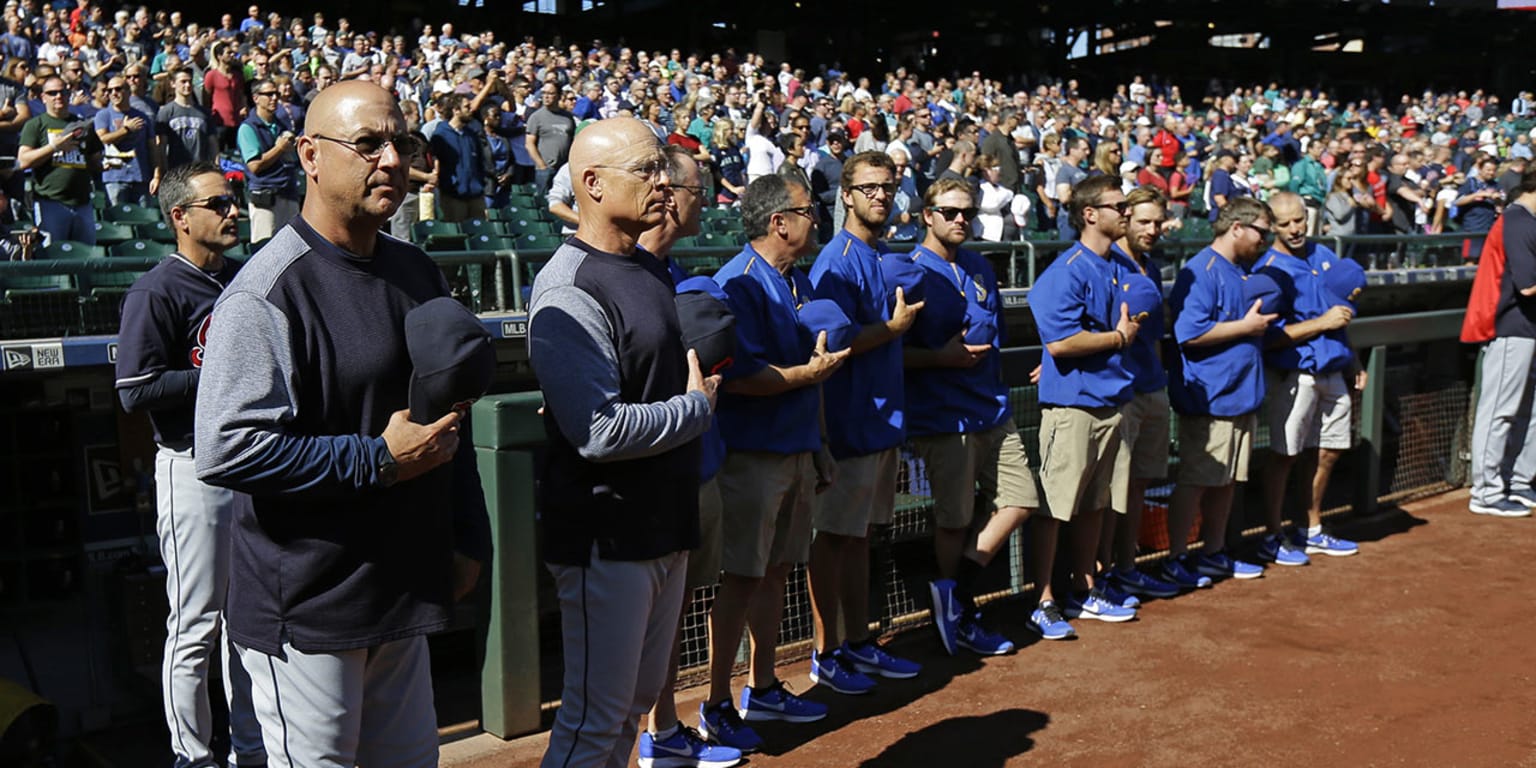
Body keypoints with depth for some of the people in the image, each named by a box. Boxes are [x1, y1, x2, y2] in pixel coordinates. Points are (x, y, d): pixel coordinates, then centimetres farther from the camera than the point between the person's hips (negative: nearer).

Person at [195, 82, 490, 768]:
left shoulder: (419, 274, 9)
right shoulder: (267, 292, -16)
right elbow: (224, 450, -23)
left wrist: (468, 538, 14)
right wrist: (377, 459, -20)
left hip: (407, 585, 7)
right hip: (306, 609, -7)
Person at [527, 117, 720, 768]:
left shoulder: (652, 270, 11)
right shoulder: (569, 292, -20)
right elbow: (601, 432, -27)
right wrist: (698, 407, -13)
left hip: (665, 525, 9)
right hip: (606, 536, -9)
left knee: (638, 698, 20)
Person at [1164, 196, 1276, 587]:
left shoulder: (1244, 270, 16)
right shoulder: (1202, 271, -14)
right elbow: (1190, 334, -23)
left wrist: (1262, 321, 11)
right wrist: (1246, 326, -16)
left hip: (1242, 394, 9)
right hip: (1208, 397, -9)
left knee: (1226, 480, 15)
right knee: (1194, 480, -3)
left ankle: (1214, 554, 27)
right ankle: (1175, 560, 7)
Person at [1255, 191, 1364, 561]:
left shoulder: (1324, 255, 10)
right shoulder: (1269, 270, -14)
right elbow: (1270, 336, -19)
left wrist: (1352, 361, 21)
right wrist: (1322, 323, -20)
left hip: (1332, 372, 8)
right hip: (1294, 375, -7)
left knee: (1328, 450, 14)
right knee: (1284, 454, -1)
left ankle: (1313, 532, 28)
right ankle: (1272, 537, 11)